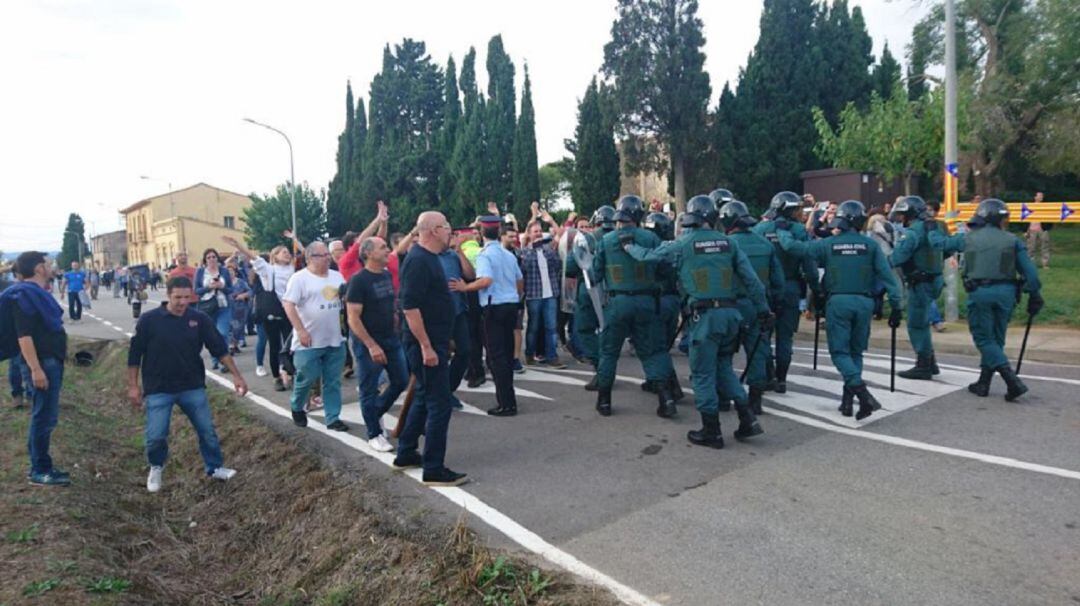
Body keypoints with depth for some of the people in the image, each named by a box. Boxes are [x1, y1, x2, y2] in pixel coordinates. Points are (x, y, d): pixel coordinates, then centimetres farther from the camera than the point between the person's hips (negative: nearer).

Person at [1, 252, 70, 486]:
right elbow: (23, 335, -22)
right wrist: (35, 368, -26)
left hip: (51, 360, 10)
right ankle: (39, 471, 3)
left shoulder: (36, 292, 15)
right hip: (42, 363, -10)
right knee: (44, 416, -5)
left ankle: (42, 465, 22)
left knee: (45, 416, 14)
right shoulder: (23, 295, -15)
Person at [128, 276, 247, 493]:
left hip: (193, 387, 2)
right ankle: (156, 468, 27)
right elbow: (135, 355, -2)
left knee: (207, 430, 7)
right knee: (156, 436, -3)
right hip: (158, 389, -2)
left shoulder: (200, 319, -5)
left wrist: (236, 375, -10)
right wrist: (133, 386, -3)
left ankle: (214, 467, 27)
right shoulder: (149, 320, -10)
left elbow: (219, 348, -4)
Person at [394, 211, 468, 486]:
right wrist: (426, 347, -25)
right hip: (426, 344, -10)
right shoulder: (418, 260, -18)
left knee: (425, 398, 19)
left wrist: (444, 340, 22)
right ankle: (434, 470, 3)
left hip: (435, 341, 10)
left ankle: (406, 454, 31)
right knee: (439, 403, -5)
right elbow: (410, 307, -25)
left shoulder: (428, 257, 13)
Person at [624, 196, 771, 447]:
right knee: (723, 367, 20)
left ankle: (711, 431, 12)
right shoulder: (727, 242, 7)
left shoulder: (682, 244, -3)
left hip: (705, 315, -5)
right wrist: (763, 308, 14)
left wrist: (629, 246, 29)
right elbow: (750, 278, 7)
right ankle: (747, 418, 17)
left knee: (703, 373, 6)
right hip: (730, 312, 5)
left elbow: (648, 255, 9)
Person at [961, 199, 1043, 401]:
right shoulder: (1011, 240, 4)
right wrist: (1034, 295, 8)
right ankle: (983, 383, 19)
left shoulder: (968, 238, 4)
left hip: (979, 292, -2)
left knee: (984, 340, 2)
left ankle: (1013, 381, -12)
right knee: (995, 339, 15)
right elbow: (1029, 270, 1)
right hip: (1005, 292, 2)